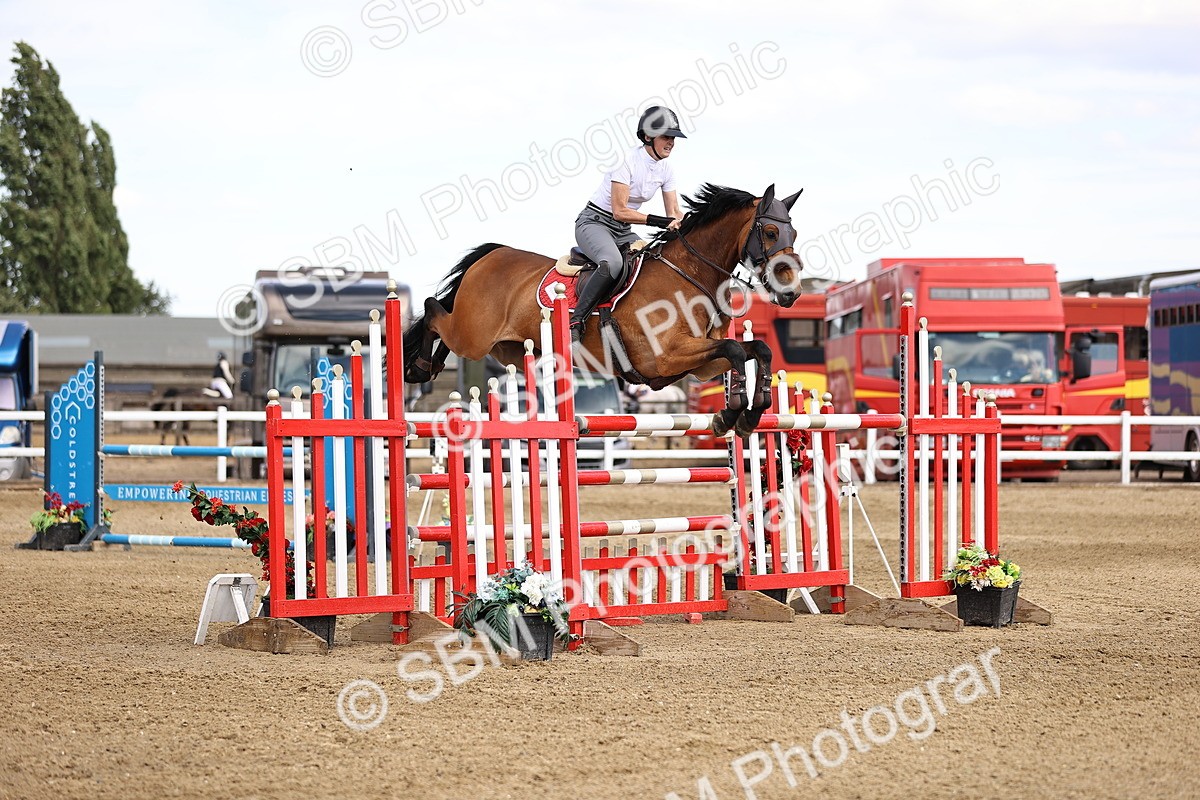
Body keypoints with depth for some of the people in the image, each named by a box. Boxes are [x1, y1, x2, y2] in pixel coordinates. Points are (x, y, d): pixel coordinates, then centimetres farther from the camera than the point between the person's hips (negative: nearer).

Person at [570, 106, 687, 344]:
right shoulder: (628, 161, -19)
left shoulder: (665, 169, 4)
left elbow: (674, 212, 6)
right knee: (613, 263, -38)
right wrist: (657, 221, -27)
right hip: (594, 223, -8)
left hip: (623, 232, 8)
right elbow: (620, 211, -22)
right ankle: (576, 321, -35)